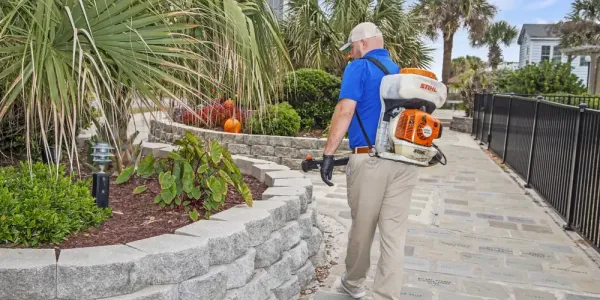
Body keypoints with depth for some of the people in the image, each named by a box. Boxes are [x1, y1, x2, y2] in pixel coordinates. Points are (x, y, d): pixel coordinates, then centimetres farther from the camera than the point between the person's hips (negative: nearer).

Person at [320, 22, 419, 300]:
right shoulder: (401, 72, 17)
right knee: (394, 233, 5)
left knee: (361, 228, 12)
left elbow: (345, 112, -13)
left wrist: (328, 153, -11)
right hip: (405, 162, 5)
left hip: (369, 160, -5)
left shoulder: (359, 68, -2)